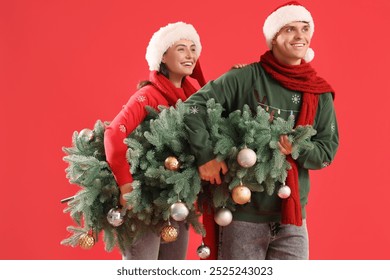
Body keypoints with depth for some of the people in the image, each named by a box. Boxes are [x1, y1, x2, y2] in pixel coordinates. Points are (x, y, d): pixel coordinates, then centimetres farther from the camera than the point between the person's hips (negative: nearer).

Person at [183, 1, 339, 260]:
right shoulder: (245, 78, -7)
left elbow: (328, 150, 6)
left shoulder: (320, 94, 5)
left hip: (292, 215, 4)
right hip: (242, 213, -3)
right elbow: (194, 106, -9)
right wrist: (206, 156, -18)